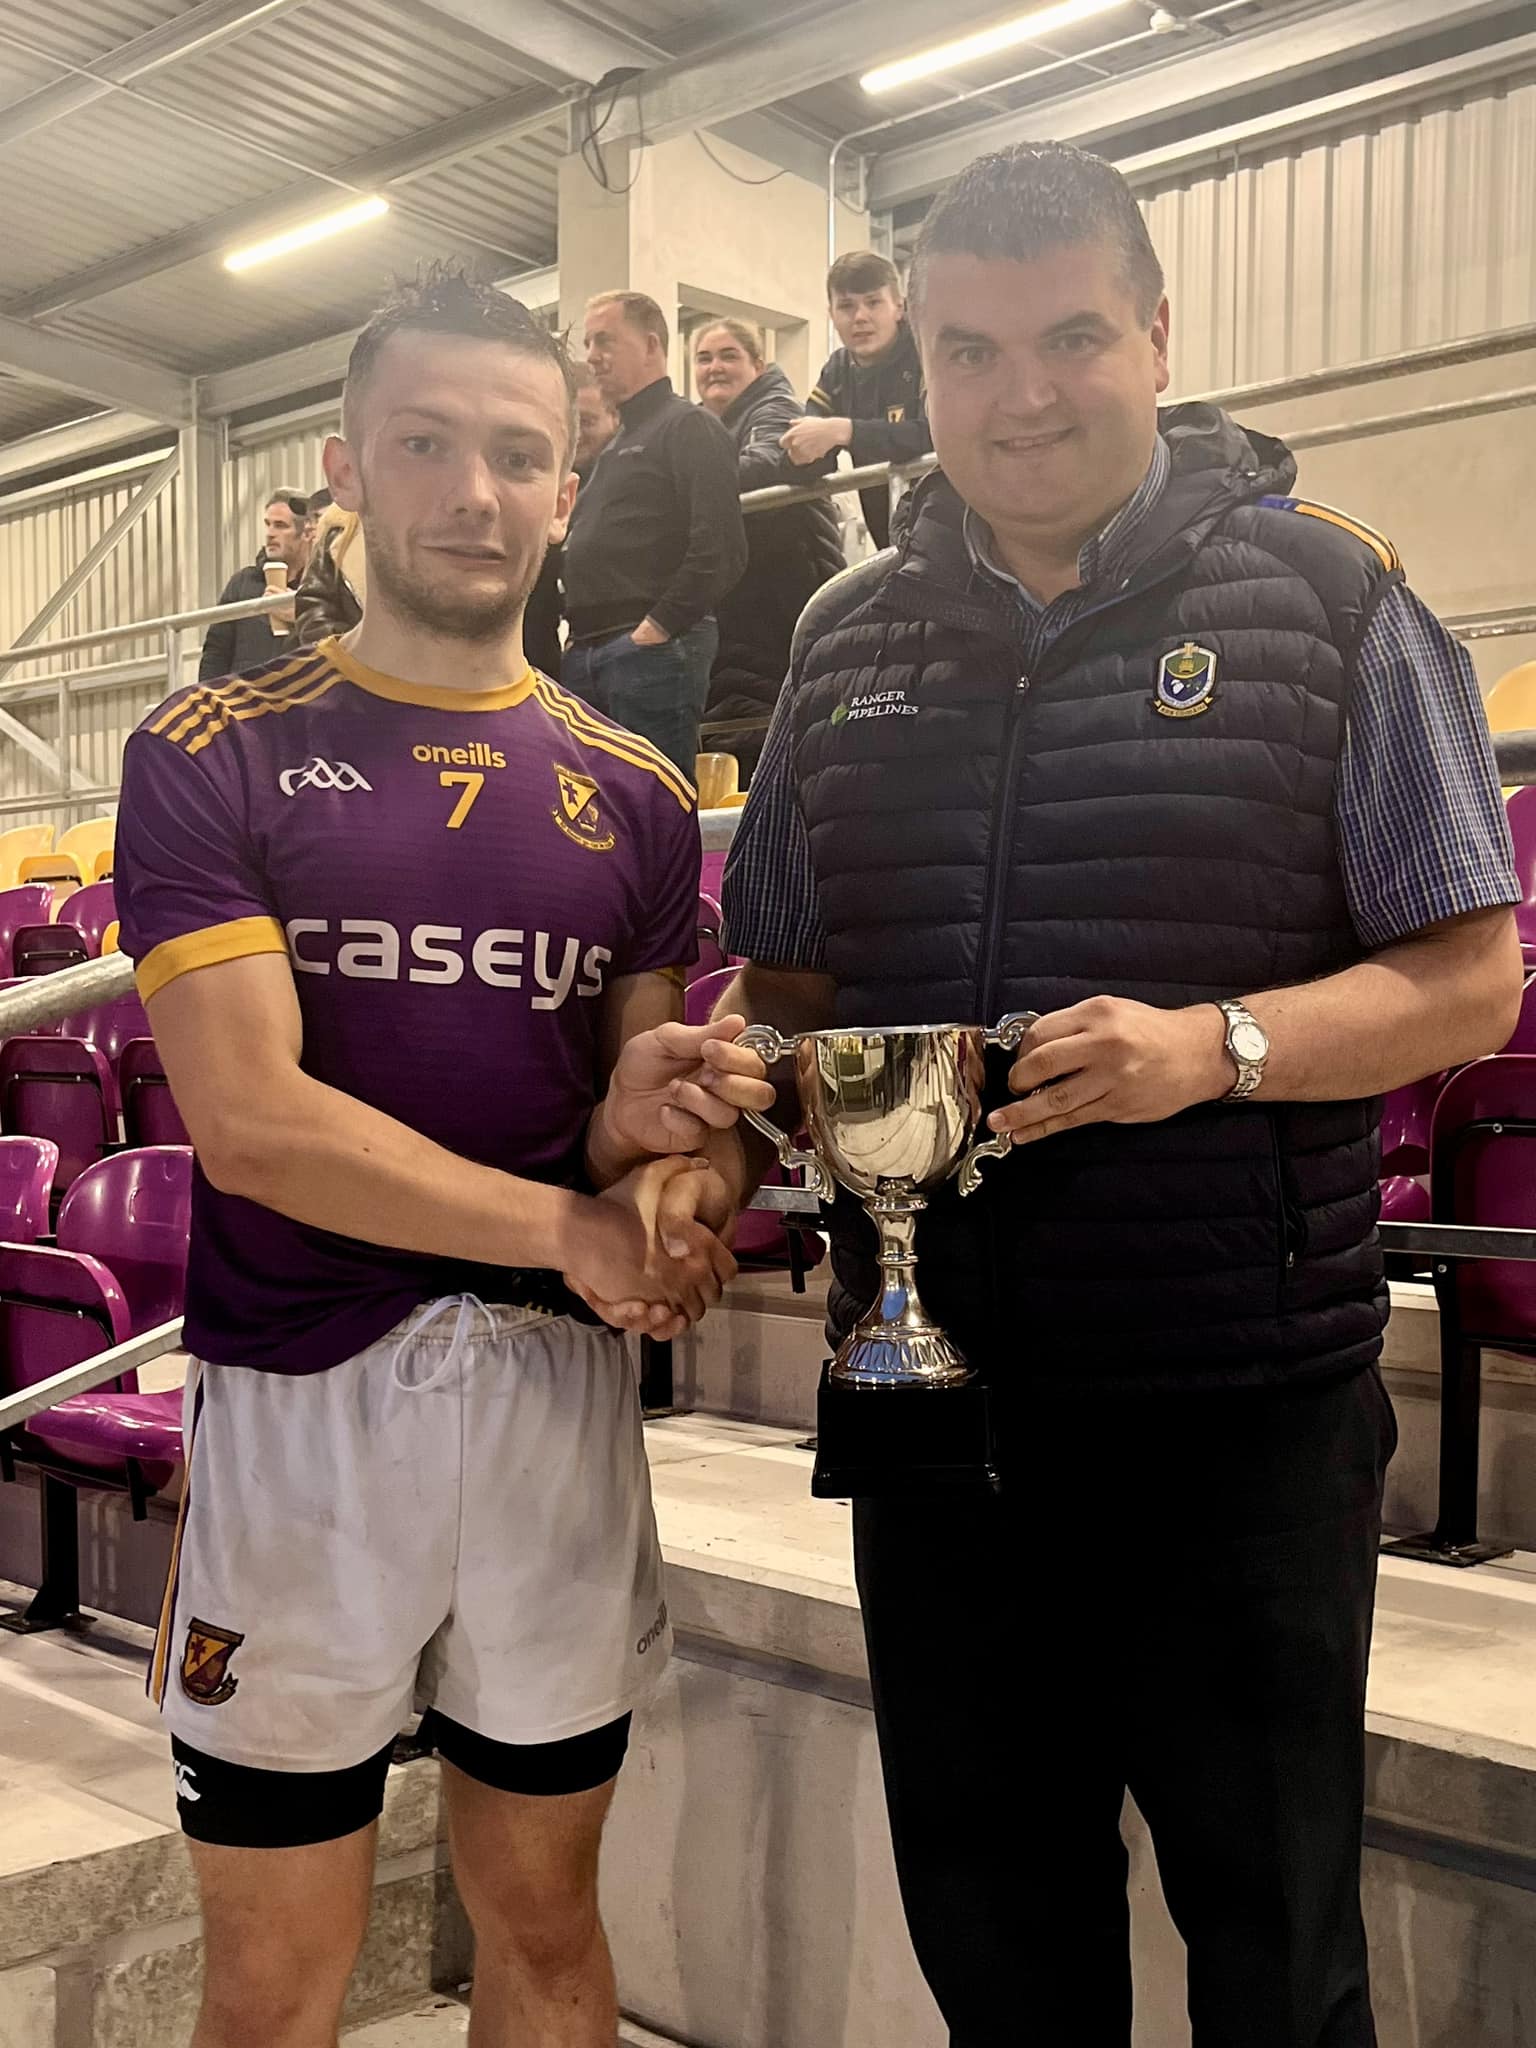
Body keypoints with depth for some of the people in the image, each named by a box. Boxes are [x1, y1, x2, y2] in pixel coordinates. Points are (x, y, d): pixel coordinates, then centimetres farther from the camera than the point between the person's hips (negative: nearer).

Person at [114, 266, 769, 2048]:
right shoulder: (215, 758, -3)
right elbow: (250, 1116, -13)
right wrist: (570, 1224, -14)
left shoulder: (633, 796, 8)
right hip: (299, 1400, -3)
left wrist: (652, 1140, -13)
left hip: (559, 1395, 3)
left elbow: (643, 1110, 11)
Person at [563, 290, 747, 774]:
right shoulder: (616, 447, 26)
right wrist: (579, 633, 12)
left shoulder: (688, 427, -1)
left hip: (655, 649, -9)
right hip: (586, 654, 9)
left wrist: (656, 628, -16)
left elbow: (722, 550, -14)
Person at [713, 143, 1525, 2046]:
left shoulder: (1325, 595, -3)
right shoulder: (847, 639, 9)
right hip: (932, 1379, 4)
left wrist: (1214, 1046, -21)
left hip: (1242, 1403, -3)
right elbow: (780, 982, 16)